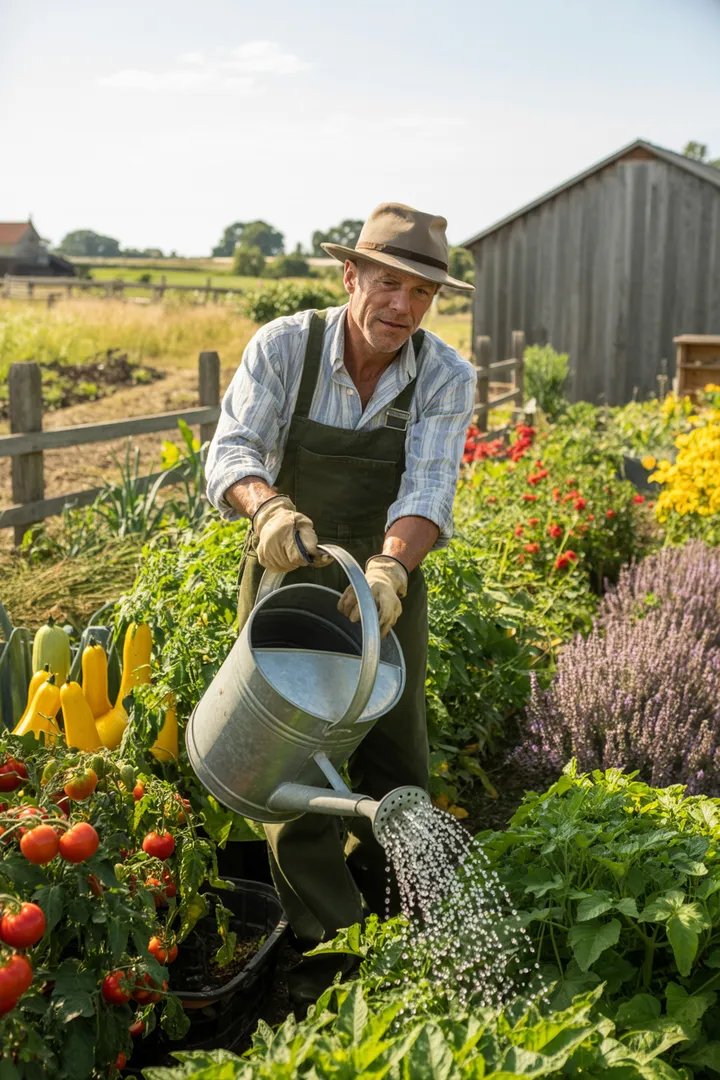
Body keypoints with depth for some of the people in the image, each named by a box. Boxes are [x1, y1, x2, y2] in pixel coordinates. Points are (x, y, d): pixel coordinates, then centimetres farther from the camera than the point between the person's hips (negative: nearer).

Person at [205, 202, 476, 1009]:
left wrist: (388, 569, -44)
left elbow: (428, 491, -25)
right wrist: (268, 507, -48)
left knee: (396, 772, 11)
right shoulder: (282, 347, -15)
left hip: (386, 586, 2)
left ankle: (375, 919, 38)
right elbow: (233, 449, -25)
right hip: (287, 579, -1)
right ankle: (328, 947, 17)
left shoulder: (446, 377, -13)